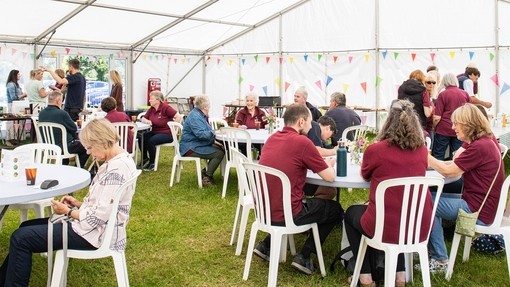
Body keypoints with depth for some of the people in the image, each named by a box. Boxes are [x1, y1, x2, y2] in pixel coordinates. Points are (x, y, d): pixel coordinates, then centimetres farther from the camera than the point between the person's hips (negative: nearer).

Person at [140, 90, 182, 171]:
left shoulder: (166, 108, -14)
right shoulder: (151, 109, 7)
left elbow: (179, 117, -21)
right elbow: (143, 119, 15)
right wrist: (147, 121, -8)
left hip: (167, 134, -7)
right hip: (155, 132, 7)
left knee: (151, 141, -28)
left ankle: (152, 163, -9)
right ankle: (145, 158, 6)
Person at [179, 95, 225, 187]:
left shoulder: (200, 114, 13)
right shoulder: (195, 116, -20)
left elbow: (205, 132, 22)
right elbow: (200, 134, -30)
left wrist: (213, 141, 8)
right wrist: (214, 133, -21)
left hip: (198, 145, 11)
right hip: (191, 148, -11)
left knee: (222, 149, 6)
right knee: (219, 154, -19)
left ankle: (206, 172, 11)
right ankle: (206, 178, -8)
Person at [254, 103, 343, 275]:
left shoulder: (272, 138, 7)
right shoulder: (302, 142, -14)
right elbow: (330, 177, -7)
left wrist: (322, 162, 18)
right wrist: (328, 164, 15)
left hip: (263, 210, 7)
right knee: (335, 209, 16)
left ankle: (267, 245, 26)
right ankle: (304, 256, 11)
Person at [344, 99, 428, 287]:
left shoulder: (375, 149, -11)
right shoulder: (422, 150, 0)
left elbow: (365, 175, 10)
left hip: (386, 228, -4)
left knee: (351, 213, 27)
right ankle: (399, 272, 33)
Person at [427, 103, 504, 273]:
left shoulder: (479, 147, -22)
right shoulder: (485, 142, 9)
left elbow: (448, 171, -19)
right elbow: (454, 165, 9)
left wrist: (426, 157, -9)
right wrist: (431, 161, -1)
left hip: (478, 211, -10)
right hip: (480, 204, 10)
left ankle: (440, 260, 1)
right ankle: (432, 250, 14)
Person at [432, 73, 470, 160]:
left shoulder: (443, 95, -7)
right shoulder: (465, 94, 4)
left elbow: (437, 117, -10)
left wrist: (433, 127, 6)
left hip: (444, 129, -3)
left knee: (437, 156, 4)